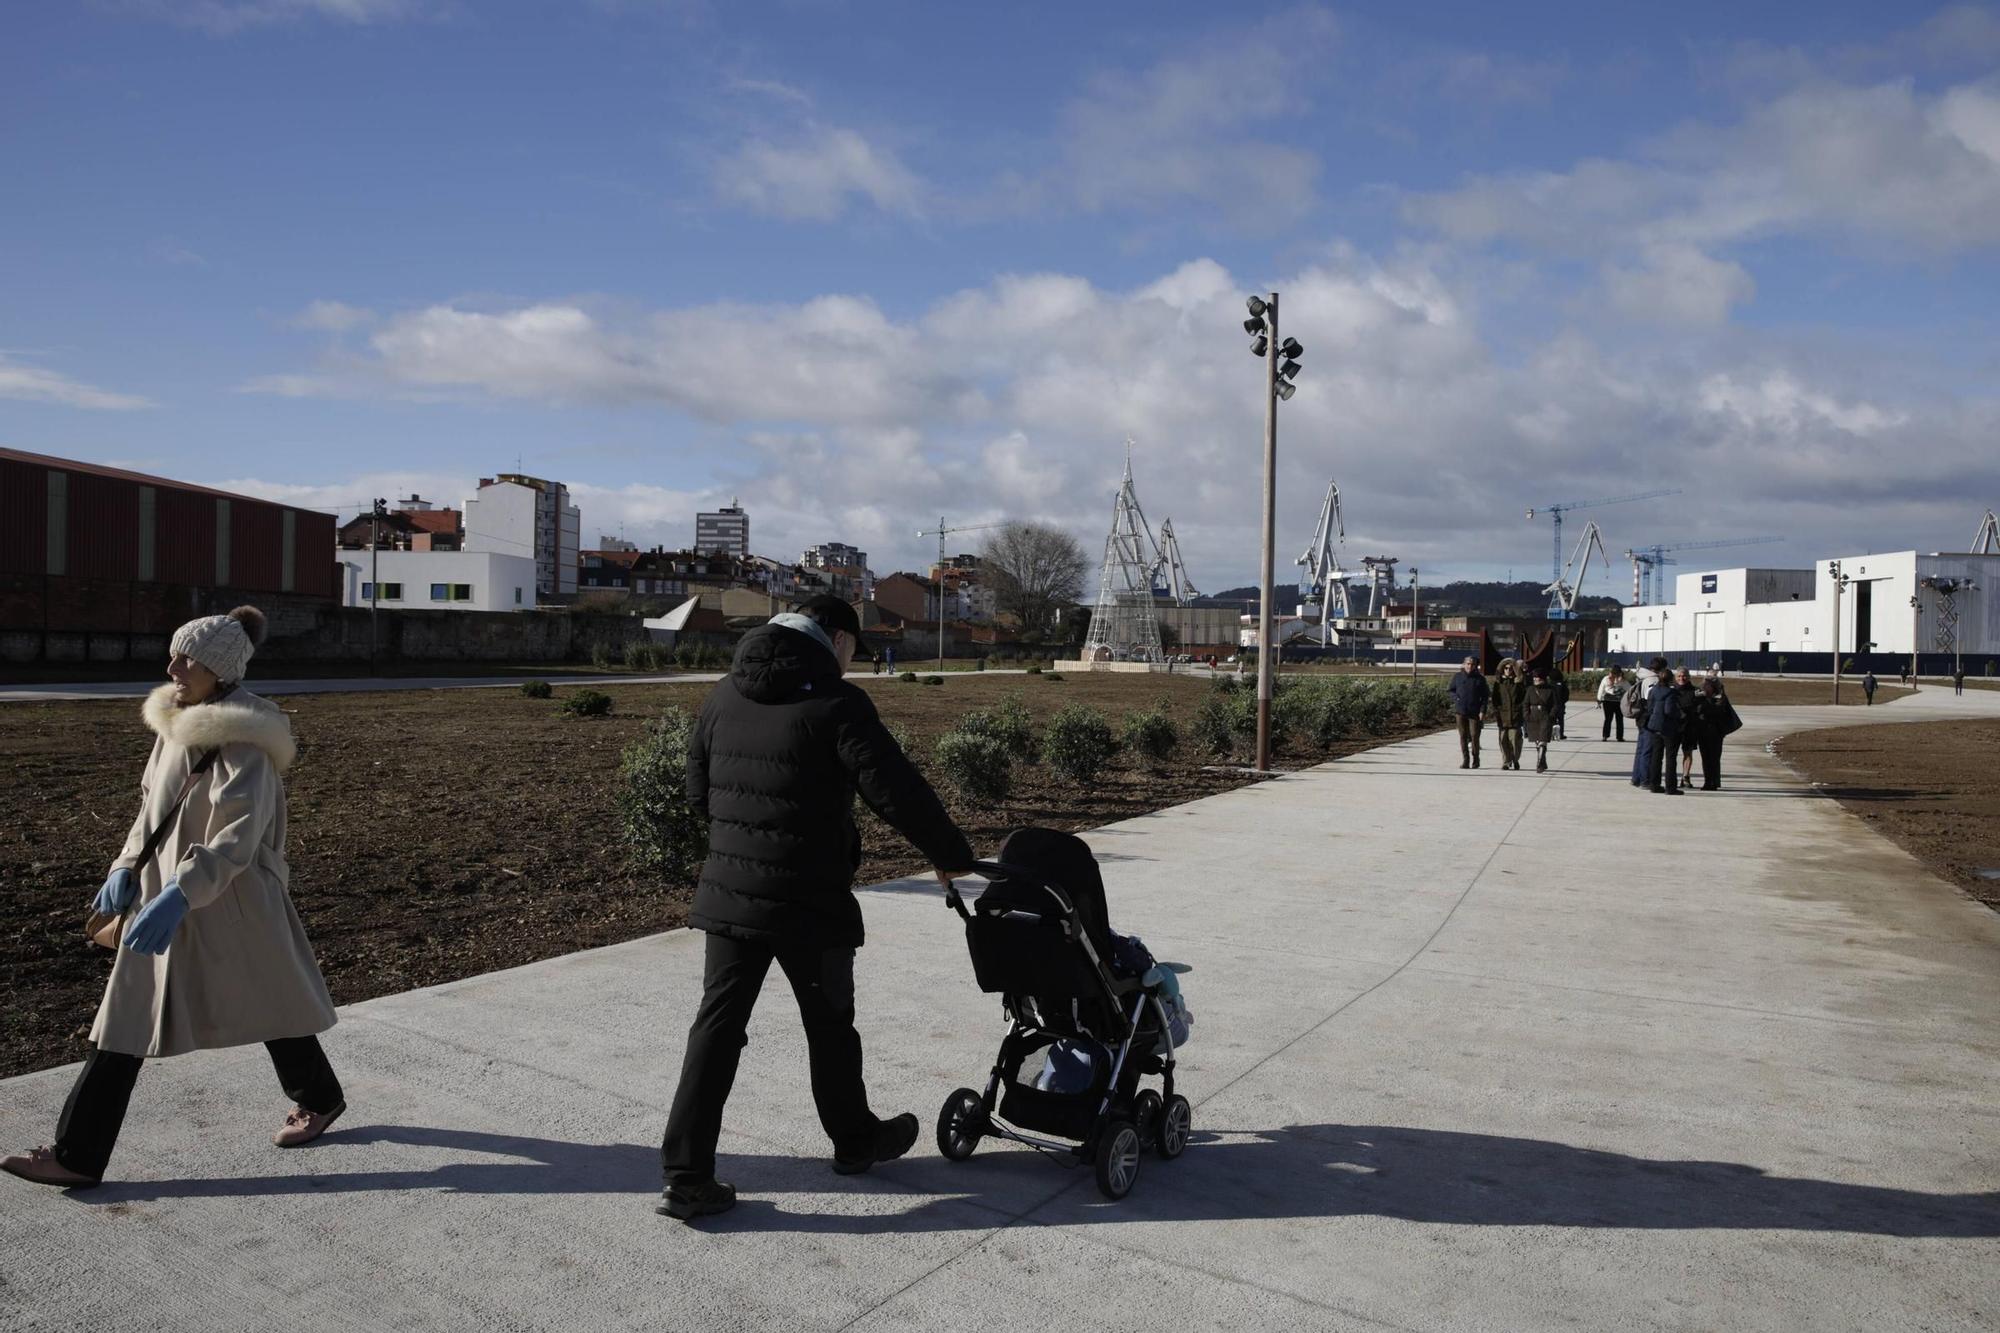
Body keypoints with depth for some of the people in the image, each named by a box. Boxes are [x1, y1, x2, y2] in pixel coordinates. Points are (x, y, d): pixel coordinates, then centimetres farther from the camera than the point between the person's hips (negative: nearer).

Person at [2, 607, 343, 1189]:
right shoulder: (177, 723, 5)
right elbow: (151, 807, 15)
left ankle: (319, 1099, 34)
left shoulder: (244, 741, -20)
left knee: (266, 1004, 11)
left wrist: (180, 895, -32)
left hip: (229, 905, -7)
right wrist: (127, 868, 4)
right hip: (164, 896, 8)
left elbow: (237, 839, -25)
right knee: (124, 1022, 7)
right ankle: (77, 1154, 15)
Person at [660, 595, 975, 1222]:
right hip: (809, 903, -5)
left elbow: (698, 789, 16)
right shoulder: (836, 704, -14)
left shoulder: (724, 696, 8)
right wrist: (953, 855, -5)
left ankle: (686, 1174, 8)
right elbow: (896, 791, -17)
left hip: (727, 894, 5)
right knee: (829, 1025, 13)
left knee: (717, 1026, 9)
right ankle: (855, 1141, 33)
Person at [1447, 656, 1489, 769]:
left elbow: (1484, 696, 5)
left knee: (1474, 736, -5)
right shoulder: (1457, 677, 9)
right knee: (1463, 736, 3)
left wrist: (1482, 710, -4)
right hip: (1461, 711, 2)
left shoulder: (1480, 679, 5)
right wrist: (1456, 699, -2)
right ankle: (1465, 760, 7)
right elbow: (1451, 690, 18)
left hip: (1475, 712, -2)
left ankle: (1475, 760, 8)